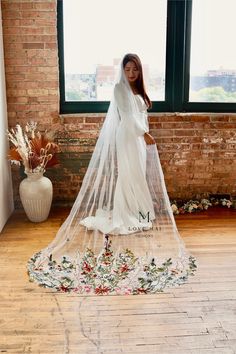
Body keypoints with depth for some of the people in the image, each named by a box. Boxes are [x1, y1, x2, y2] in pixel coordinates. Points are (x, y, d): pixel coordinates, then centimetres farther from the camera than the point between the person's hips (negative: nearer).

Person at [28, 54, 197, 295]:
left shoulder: (138, 89, 16)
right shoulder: (120, 88, -11)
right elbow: (127, 115, -19)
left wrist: (144, 134, 17)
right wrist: (145, 134, -20)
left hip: (139, 137, 9)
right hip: (127, 138, -9)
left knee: (138, 176, 13)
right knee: (127, 176, -5)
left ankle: (136, 213, 24)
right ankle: (124, 217, 3)